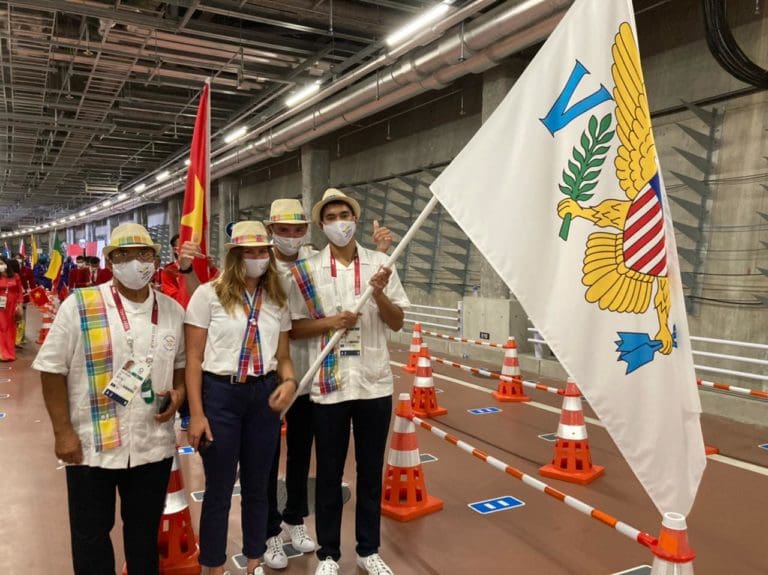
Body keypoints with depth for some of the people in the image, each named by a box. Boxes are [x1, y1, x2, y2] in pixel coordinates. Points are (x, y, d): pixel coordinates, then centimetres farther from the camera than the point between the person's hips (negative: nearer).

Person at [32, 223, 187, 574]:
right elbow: (52, 370, -6)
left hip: (154, 445, 3)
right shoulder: (78, 306, -8)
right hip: (91, 446, -2)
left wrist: (178, 391, -5)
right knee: (91, 534, 14)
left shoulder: (172, 310, 3)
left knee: (145, 532, 18)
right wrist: (63, 432, -9)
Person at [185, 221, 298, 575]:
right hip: (220, 394, -4)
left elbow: (282, 357, 11)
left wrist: (289, 382, -11)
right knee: (219, 489, 9)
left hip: (264, 395, 4)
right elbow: (193, 358, -6)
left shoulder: (276, 300, 7)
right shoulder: (209, 294, -6)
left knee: (257, 485, 16)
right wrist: (196, 414, -10)